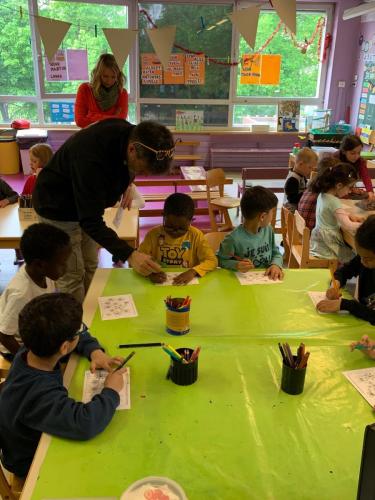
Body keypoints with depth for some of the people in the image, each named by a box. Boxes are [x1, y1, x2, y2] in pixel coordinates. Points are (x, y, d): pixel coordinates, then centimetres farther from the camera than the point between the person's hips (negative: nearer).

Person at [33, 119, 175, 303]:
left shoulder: (132, 134, -18)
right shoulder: (91, 156, -40)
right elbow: (91, 221, -38)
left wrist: (127, 183, -10)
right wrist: (128, 254, -45)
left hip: (85, 205, 7)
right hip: (58, 210, -7)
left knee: (90, 267, 15)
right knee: (72, 275, -1)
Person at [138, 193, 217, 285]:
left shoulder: (196, 235, -4)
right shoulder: (154, 234, -3)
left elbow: (212, 261, -7)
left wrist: (193, 272, -24)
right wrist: (150, 272, -24)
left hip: (187, 285, 1)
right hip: (159, 287, 0)